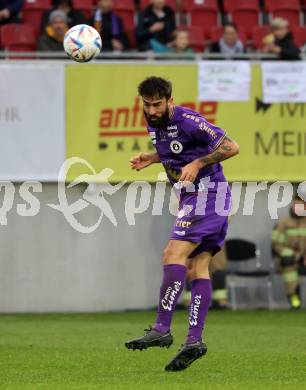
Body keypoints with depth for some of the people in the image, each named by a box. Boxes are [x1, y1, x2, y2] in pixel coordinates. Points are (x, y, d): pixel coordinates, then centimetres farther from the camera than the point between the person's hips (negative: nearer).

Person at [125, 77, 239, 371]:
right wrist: (151, 158, 12)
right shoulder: (154, 124, 10)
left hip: (207, 193, -9)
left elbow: (230, 147, -19)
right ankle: (194, 340, -4)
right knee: (197, 268, 2)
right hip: (192, 199, 9)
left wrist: (198, 164, -22)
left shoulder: (188, 121, -17)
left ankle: (162, 329, -24)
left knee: (173, 255, -19)